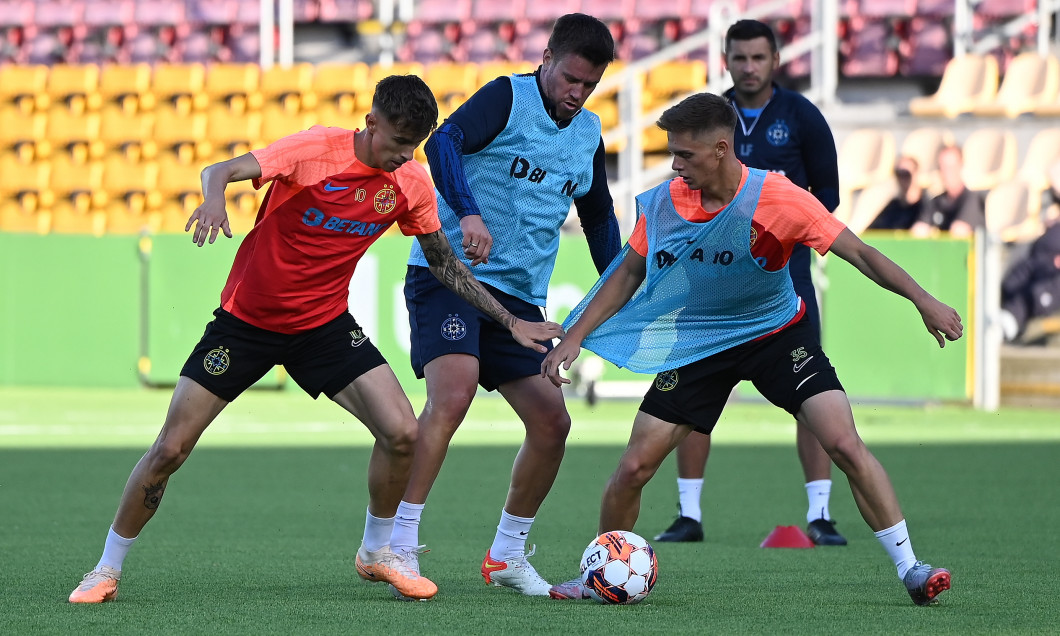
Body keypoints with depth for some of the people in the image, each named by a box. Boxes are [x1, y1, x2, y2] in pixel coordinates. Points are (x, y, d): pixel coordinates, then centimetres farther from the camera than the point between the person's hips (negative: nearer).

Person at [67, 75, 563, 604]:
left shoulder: (411, 185, -6)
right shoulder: (316, 150, -21)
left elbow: (443, 264, 9)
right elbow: (220, 172, -30)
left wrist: (509, 321, 7)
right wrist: (214, 199, -54)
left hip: (325, 326, 3)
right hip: (245, 319, -3)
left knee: (402, 432, -14)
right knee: (170, 449, -5)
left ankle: (377, 552, 11)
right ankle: (107, 570, 13)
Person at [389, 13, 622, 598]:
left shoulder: (589, 134, 14)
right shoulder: (508, 97, -6)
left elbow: (599, 219, 27)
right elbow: (443, 142, -23)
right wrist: (468, 213, -37)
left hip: (520, 296, 7)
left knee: (552, 422, 1)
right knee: (452, 394, -26)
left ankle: (506, 555, 18)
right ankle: (398, 546, -24)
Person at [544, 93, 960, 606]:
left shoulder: (778, 199, -23)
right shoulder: (664, 203, -13)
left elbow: (860, 253, -22)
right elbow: (628, 274, 1)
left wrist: (923, 301, -33)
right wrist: (574, 338, -5)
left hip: (778, 333, -2)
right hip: (698, 344, 3)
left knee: (845, 445, -19)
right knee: (633, 468, -5)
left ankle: (908, 568, -10)